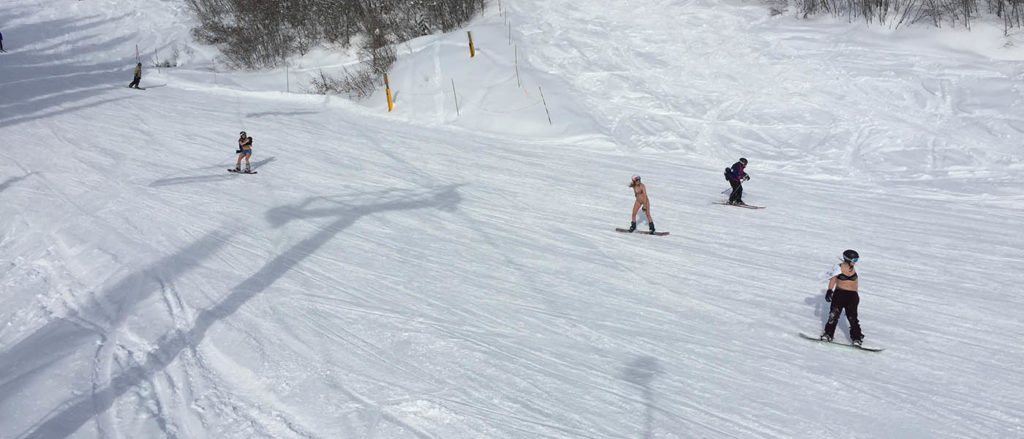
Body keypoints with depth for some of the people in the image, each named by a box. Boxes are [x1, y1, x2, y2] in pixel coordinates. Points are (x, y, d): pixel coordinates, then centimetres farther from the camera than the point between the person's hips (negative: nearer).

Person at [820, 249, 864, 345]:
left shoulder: (854, 269, 6)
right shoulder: (838, 268, -3)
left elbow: (855, 283, 15)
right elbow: (833, 279, -3)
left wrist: (856, 296, 15)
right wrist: (829, 291, -15)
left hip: (852, 295, 2)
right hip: (839, 294, -2)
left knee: (852, 317, -4)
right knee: (834, 315, -1)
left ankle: (857, 338, 6)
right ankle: (828, 334, 11)